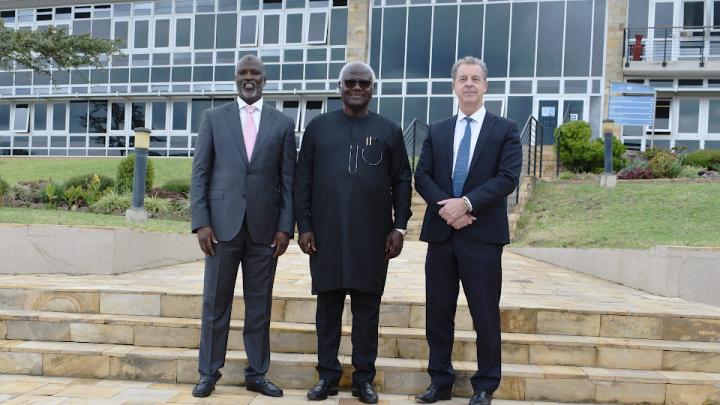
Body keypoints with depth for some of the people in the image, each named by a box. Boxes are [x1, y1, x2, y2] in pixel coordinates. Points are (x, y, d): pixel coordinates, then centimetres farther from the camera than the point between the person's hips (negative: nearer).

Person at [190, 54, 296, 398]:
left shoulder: (283, 124, 7)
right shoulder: (214, 118, 7)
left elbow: (288, 180, 4)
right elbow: (200, 173, 3)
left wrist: (285, 226, -3)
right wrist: (201, 221, -6)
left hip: (264, 228, 1)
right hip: (223, 224, 0)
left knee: (260, 306, 8)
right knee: (215, 303, 7)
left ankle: (256, 374, 21)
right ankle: (209, 373, 21)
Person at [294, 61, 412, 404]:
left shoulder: (389, 131, 8)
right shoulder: (318, 127, 8)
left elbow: (402, 181, 6)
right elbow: (303, 180, 5)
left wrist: (399, 227, -2)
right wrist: (304, 226, -2)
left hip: (373, 236, 0)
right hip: (326, 234, 1)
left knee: (367, 309, 6)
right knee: (328, 307, 8)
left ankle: (364, 377, 18)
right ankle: (328, 375, 20)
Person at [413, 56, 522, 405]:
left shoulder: (505, 130, 4)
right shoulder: (436, 131, 13)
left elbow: (508, 178, -8)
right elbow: (422, 176, 4)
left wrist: (466, 203, -18)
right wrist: (445, 208, -13)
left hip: (482, 235, -3)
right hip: (441, 233, 4)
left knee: (485, 315, 5)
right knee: (438, 312, 10)